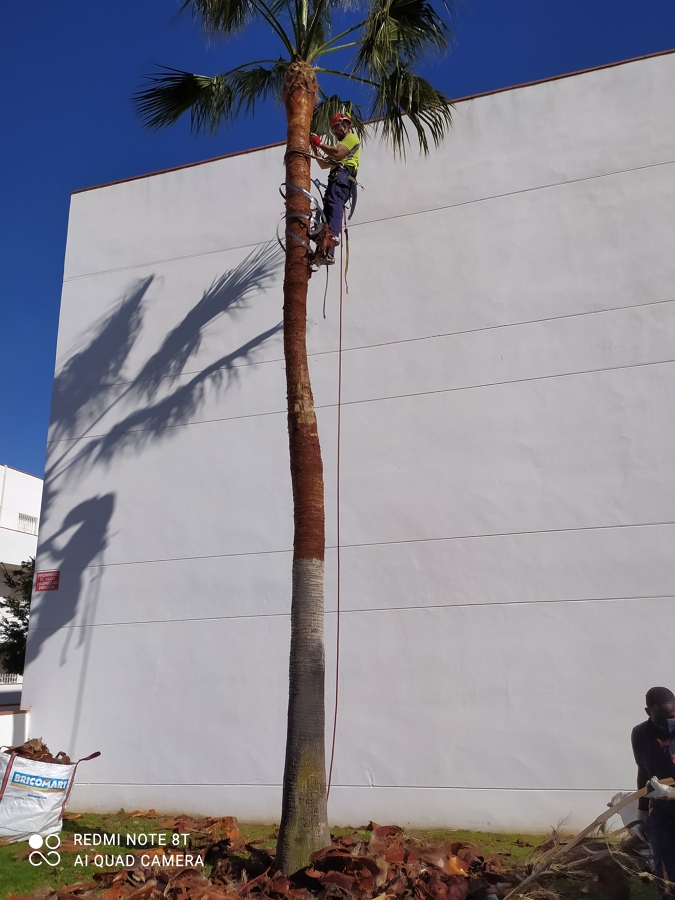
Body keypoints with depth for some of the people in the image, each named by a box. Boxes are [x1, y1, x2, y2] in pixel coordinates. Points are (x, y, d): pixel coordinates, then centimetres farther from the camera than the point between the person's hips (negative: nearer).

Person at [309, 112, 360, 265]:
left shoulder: (352, 138, 12)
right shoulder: (342, 143, 43)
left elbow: (337, 154, -9)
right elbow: (324, 165, 35)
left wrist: (319, 143, 0)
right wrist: (315, 149, 23)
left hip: (342, 176, -9)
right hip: (337, 178, 10)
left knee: (334, 203, -33)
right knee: (328, 209, -4)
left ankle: (332, 234, -58)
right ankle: (327, 253, -17)